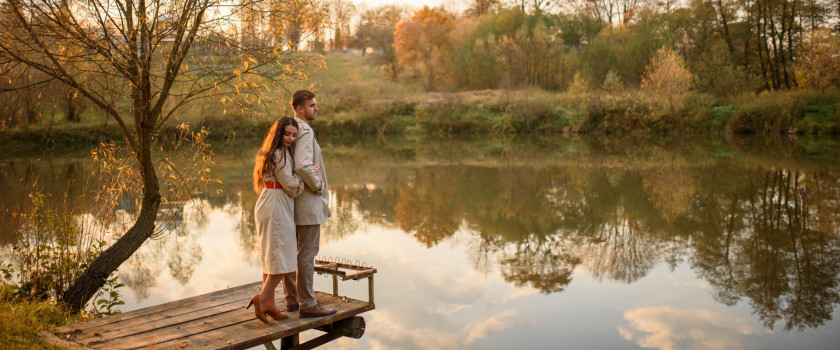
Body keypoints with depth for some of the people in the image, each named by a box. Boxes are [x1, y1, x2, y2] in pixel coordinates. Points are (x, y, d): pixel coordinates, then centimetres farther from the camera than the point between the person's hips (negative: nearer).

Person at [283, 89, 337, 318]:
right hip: (307, 202, -10)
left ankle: (292, 299, 26)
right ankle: (307, 305, 2)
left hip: (292, 199, 10)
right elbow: (302, 166, -30)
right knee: (307, 254, -4)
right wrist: (318, 187, -16)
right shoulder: (305, 131, -18)